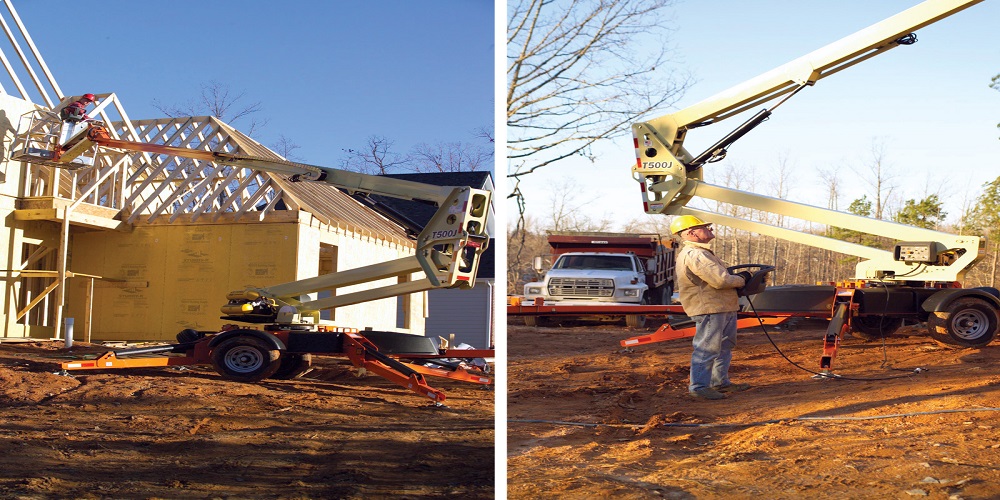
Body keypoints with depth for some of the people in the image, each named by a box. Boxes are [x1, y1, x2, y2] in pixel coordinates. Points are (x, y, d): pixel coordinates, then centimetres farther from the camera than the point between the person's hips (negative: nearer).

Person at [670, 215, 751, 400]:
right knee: (707, 348, -7)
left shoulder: (700, 252, 19)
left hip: (724, 308, 11)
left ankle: (720, 382, 29)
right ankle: (698, 386, 0)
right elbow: (720, 280, -24)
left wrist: (737, 277, 9)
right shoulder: (694, 254, -20)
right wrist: (741, 280, -5)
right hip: (709, 309, -11)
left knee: (725, 346, 19)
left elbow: (719, 275, 26)